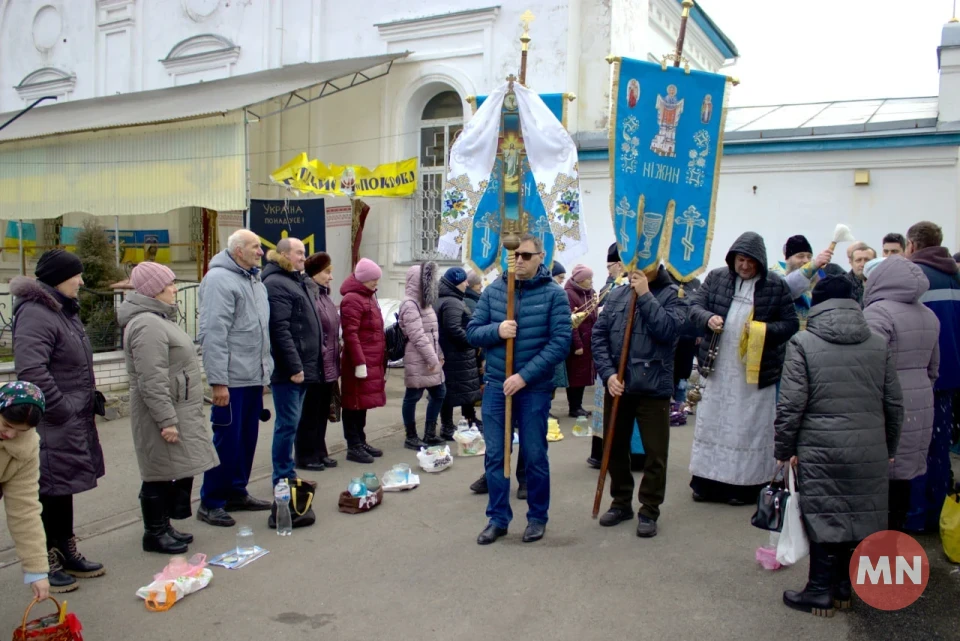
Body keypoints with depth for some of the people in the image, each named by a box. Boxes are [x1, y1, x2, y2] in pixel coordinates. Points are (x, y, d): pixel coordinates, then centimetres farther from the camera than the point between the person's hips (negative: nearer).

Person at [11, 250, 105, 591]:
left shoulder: (64, 309, 14)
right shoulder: (35, 314, -19)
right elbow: (31, 370, -28)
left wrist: (88, 398, 18)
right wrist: (61, 409, -22)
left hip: (75, 420, 10)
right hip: (53, 423, -10)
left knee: (65, 487, 19)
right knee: (50, 490, 1)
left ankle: (67, 553, 31)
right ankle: (47, 561, 15)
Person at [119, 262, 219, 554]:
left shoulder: (158, 318, 17)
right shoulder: (147, 325, -19)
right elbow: (152, 381, -25)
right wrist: (166, 420, -24)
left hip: (179, 410, 11)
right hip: (164, 413, -11)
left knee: (180, 470, 16)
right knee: (161, 474, 0)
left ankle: (163, 526, 28)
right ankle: (155, 533, 13)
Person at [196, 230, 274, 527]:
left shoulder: (254, 280, 15)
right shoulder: (219, 279, -13)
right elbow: (213, 333, -19)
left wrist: (265, 369, 17)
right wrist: (218, 380, -22)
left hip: (254, 376, 9)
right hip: (233, 378, -9)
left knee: (247, 438, 15)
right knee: (227, 440, -2)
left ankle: (237, 493, 27)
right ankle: (210, 502, 10)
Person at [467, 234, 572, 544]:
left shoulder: (553, 294, -6)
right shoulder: (492, 291, 3)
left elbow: (560, 343, -12)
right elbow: (472, 332, 4)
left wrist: (525, 376, -18)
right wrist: (496, 330, -18)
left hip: (535, 388, -3)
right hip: (495, 385, 3)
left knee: (535, 456, 9)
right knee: (494, 455, 8)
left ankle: (537, 517, 26)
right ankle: (498, 518, 22)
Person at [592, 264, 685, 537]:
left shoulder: (673, 295, -3)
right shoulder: (616, 295, 6)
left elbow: (668, 330, -20)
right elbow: (599, 335, 3)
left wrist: (645, 295, -18)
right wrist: (608, 373, -9)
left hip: (654, 387, -3)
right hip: (617, 385, 4)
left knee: (655, 453, 4)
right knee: (615, 447, 14)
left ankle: (649, 510, 20)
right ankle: (621, 503, 31)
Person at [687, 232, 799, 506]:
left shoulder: (776, 285, -3)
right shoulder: (716, 277, 4)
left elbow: (791, 324, -2)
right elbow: (694, 305, 4)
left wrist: (763, 329, -19)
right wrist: (708, 318, -17)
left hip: (756, 371, -2)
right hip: (718, 367, 3)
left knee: (749, 427, 5)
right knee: (711, 422, 9)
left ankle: (745, 486, 16)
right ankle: (706, 482, 21)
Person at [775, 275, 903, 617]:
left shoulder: (803, 343, -7)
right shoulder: (879, 345, 5)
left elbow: (790, 405, -10)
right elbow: (894, 405, 10)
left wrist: (784, 449, 0)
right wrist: (888, 448, 22)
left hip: (821, 451, -4)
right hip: (870, 453, 4)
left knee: (823, 516, 5)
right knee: (858, 514, 14)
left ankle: (821, 590, 14)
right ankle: (844, 585, 26)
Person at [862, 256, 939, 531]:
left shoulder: (877, 313, -16)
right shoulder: (928, 315, 12)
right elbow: (933, 369, 20)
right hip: (920, 409, 8)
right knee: (903, 476, 16)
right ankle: (897, 527, 26)